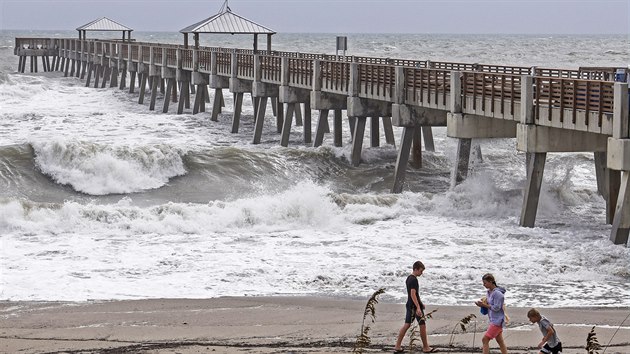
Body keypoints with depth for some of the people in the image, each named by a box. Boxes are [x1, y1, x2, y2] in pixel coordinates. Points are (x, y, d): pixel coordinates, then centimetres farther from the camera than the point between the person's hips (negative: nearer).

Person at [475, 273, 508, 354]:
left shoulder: (497, 293, -18)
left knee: (485, 340, -11)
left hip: (497, 321, -9)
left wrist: (484, 305, -16)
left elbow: (496, 308, -20)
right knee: (500, 342, 13)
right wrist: (482, 304, -3)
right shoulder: (489, 292, 10)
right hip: (494, 320, 9)